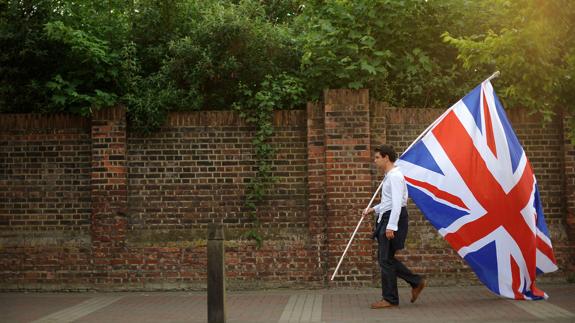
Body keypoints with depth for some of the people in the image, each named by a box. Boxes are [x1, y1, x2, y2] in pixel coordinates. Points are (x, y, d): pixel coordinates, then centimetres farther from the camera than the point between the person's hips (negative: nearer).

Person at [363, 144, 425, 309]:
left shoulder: (395, 176, -14)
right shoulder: (389, 176, 17)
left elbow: (397, 203, -22)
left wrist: (391, 226, -27)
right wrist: (373, 209, 15)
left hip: (393, 218, -10)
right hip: (386, 218, 10)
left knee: (385, 259, -5)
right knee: (385, 258, 12)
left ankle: (390, 299, 4)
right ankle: (416, 282, 19)